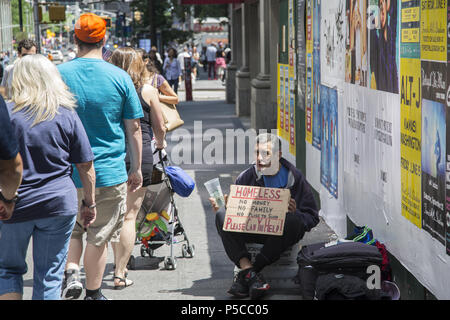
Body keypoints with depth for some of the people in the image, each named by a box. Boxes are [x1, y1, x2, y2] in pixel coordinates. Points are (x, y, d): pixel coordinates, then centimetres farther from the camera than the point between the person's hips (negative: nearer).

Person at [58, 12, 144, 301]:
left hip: (68, 171, 1)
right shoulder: (120, 77, -7)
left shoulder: (59, 74, -6)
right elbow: (133, 128, -2)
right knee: (99, 237, 9)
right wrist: (136, 169, 9)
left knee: (71, 229, 20)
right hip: (110, 172, -1)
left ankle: (71, 275, 3)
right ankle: (92, 293, 16)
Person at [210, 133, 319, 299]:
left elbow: (312, 217, 0)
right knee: (222, 215, -20)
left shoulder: (294, 177, 1)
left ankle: (246, 275, -34)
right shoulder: (247, 177, 9)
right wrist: (224, 207, -12)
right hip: (253, 228, 2)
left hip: (282, 232, -2)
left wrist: (294, 214, -21)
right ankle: (247, 267, -37)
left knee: (293, 219, -36)